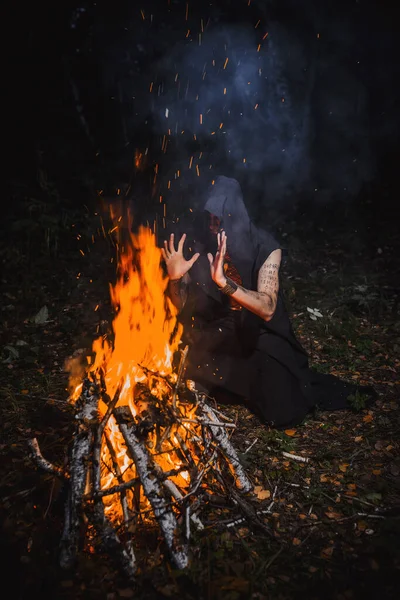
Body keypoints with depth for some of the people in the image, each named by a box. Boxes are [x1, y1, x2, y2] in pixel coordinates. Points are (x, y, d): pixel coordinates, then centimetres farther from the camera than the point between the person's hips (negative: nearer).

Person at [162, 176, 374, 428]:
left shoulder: (265, 247, -19)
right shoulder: (200, 243, -11)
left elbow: (267, 309, -32)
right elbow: (183, 304, -7)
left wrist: (224, 282, -46)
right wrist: (175, 277, -28)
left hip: (258, 337, -3)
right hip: (215, 338, 4)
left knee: (282, 414, -16)